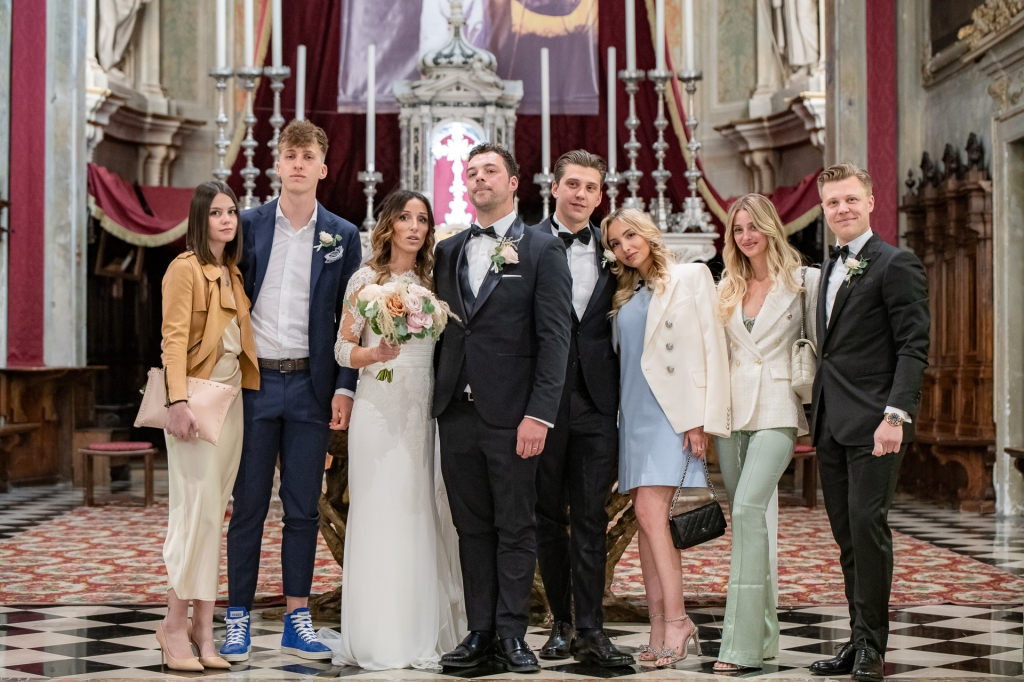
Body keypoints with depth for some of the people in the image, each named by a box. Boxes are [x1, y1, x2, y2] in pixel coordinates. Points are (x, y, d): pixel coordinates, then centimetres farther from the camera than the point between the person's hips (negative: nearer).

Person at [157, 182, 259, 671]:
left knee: (214, 512, 6)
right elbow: (174, 338, -13)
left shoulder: (232, 273, 17)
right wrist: (178, 401, -22)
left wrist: (242, 393, 10)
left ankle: (203, 628, 8)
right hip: (198, 396, -7)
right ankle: (176, 624, -3)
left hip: (232, 397, 7)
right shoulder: (185, 268, -6)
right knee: (198, 508, -10)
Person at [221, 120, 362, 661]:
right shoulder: (248, 225, 3)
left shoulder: (343, 236, 5)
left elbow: (350, 320, 5)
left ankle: (296, 621, 13)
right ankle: (237, 620, 10)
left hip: (311, 385, 1)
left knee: (303, 509, 5)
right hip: (253, 381, -1)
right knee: (248, 506, 3)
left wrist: (344, 387, -3)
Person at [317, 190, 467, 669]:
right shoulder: (366, 279, 1)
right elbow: (343, 349, -1)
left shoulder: (432, 283, 13)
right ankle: (378, 640, 1)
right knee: (379, 517, -4)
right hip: (378, 410, -4)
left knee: (423, 517, 3)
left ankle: (422, 634, 11)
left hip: (424, 411, 4)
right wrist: (374, 353, -20)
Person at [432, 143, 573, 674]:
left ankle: (512, 634, 8)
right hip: (457, 412, 5)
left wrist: (539, 414, -14)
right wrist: (436, 399, 5)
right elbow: (440, 330, 15)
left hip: (511, 415, -4)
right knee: (472, 528, 9)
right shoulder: (448, 251, 14)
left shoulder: (542, 250, -1)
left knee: (515, 530, 2)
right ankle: (480, 631, 15)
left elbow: (554, 338, -7)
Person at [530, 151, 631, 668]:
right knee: (548, 518, 7)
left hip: (597, 403, 2)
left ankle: (590, 631, 1)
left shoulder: (612, 250, 10)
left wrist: (623, 396, 3)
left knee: (590, 519, 0)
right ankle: (562, 623, 17)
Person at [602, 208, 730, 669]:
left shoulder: (691, 277, 1)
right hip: (634, 411, 6)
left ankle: (676, 618, -12)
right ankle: (659, 630, 4)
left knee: (650, 510, -18)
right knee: (647, 519, 3)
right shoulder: (624, 295, 18)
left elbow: (711, 347, -5)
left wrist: (701, 417, -12)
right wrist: (620, 416, 10)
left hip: (673, 409, -6)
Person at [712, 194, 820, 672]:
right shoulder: (726, 288, 14)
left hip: (777, 411, -5)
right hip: (732, 412, 5)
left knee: (747, 510, -20)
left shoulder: (805, 280, 1)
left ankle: (740, 644, -20)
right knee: (748, 519, 8)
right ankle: (763, 635, 18)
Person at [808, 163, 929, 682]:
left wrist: (895, 415, -21)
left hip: (872, 423, -8)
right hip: (830, 423, 8)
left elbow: (913, 348, -12)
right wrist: (816, 413, 13)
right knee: (847, 535, 9)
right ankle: (858, 640, 15)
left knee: (867, 524, -10)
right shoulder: (830, 268, 19)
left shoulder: (896, 265, -5)